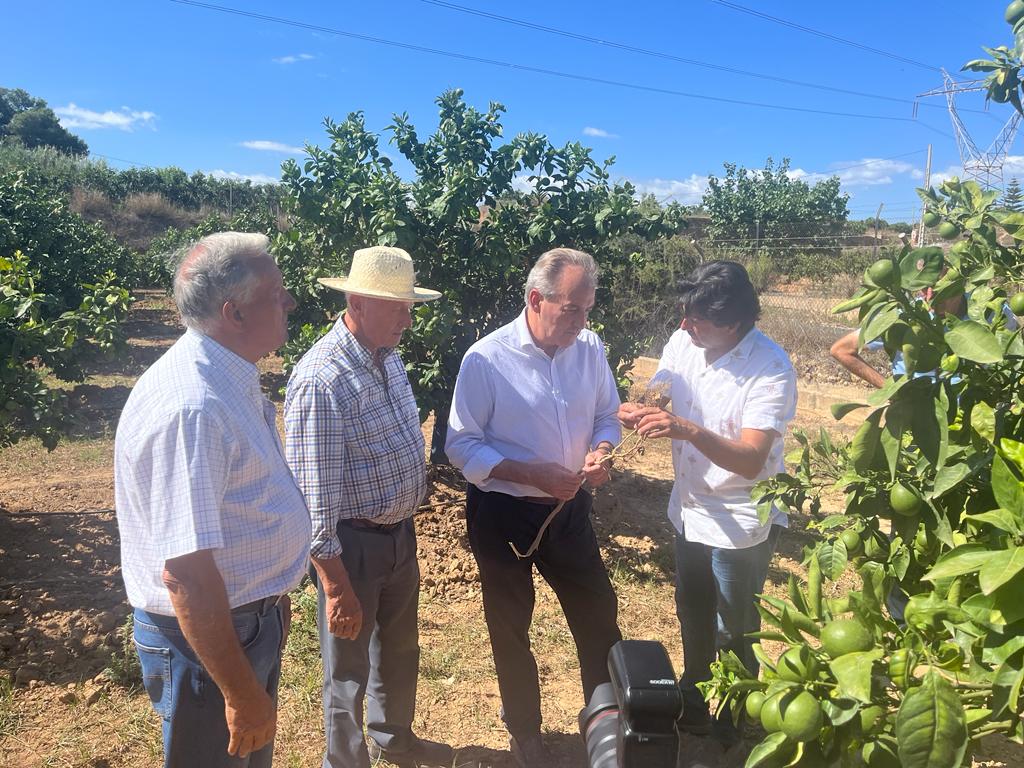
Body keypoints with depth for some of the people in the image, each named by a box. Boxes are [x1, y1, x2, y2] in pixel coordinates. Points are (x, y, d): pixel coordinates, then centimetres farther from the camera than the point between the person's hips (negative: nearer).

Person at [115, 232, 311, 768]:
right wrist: (242, 696, -23)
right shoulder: (189, 407, -30)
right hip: (206, 637, -9)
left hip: (254, 619, 9)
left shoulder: (231, 379, 2)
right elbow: (186, 573, -30)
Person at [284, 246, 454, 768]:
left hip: (400, 532, 8)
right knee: (349, 668, 13)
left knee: (400, 648, 27)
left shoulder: (389, 357, 1)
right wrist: (336, 587, -22)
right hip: (353, 543, -8)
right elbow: (315, 494, -25)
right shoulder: (322, 378, -26)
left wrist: (407, 519, 15)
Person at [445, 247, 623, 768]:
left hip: (569, 509, 4)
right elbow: (462, 447, -16)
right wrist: (533, 475, -25)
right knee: (511, 628, 16)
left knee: (598, 616, 14)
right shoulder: (486, 359, -18)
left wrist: (600, 450, -14)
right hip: (503, 514, -3)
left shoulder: (590, 348, -4)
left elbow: (606, 416, 8)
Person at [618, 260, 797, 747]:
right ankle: (694, 704, 50)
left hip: (741, 524, -6)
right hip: (690, 510, 6)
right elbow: (655, 404, 0)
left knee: (732, 634, 13)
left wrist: (689, 430, -47)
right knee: (693, 619, 25)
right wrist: (635, 412, -24)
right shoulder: (682, 343, -8)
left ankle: (735, 727, 40)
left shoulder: (770, 369, -25)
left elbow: (751, 460, -32)